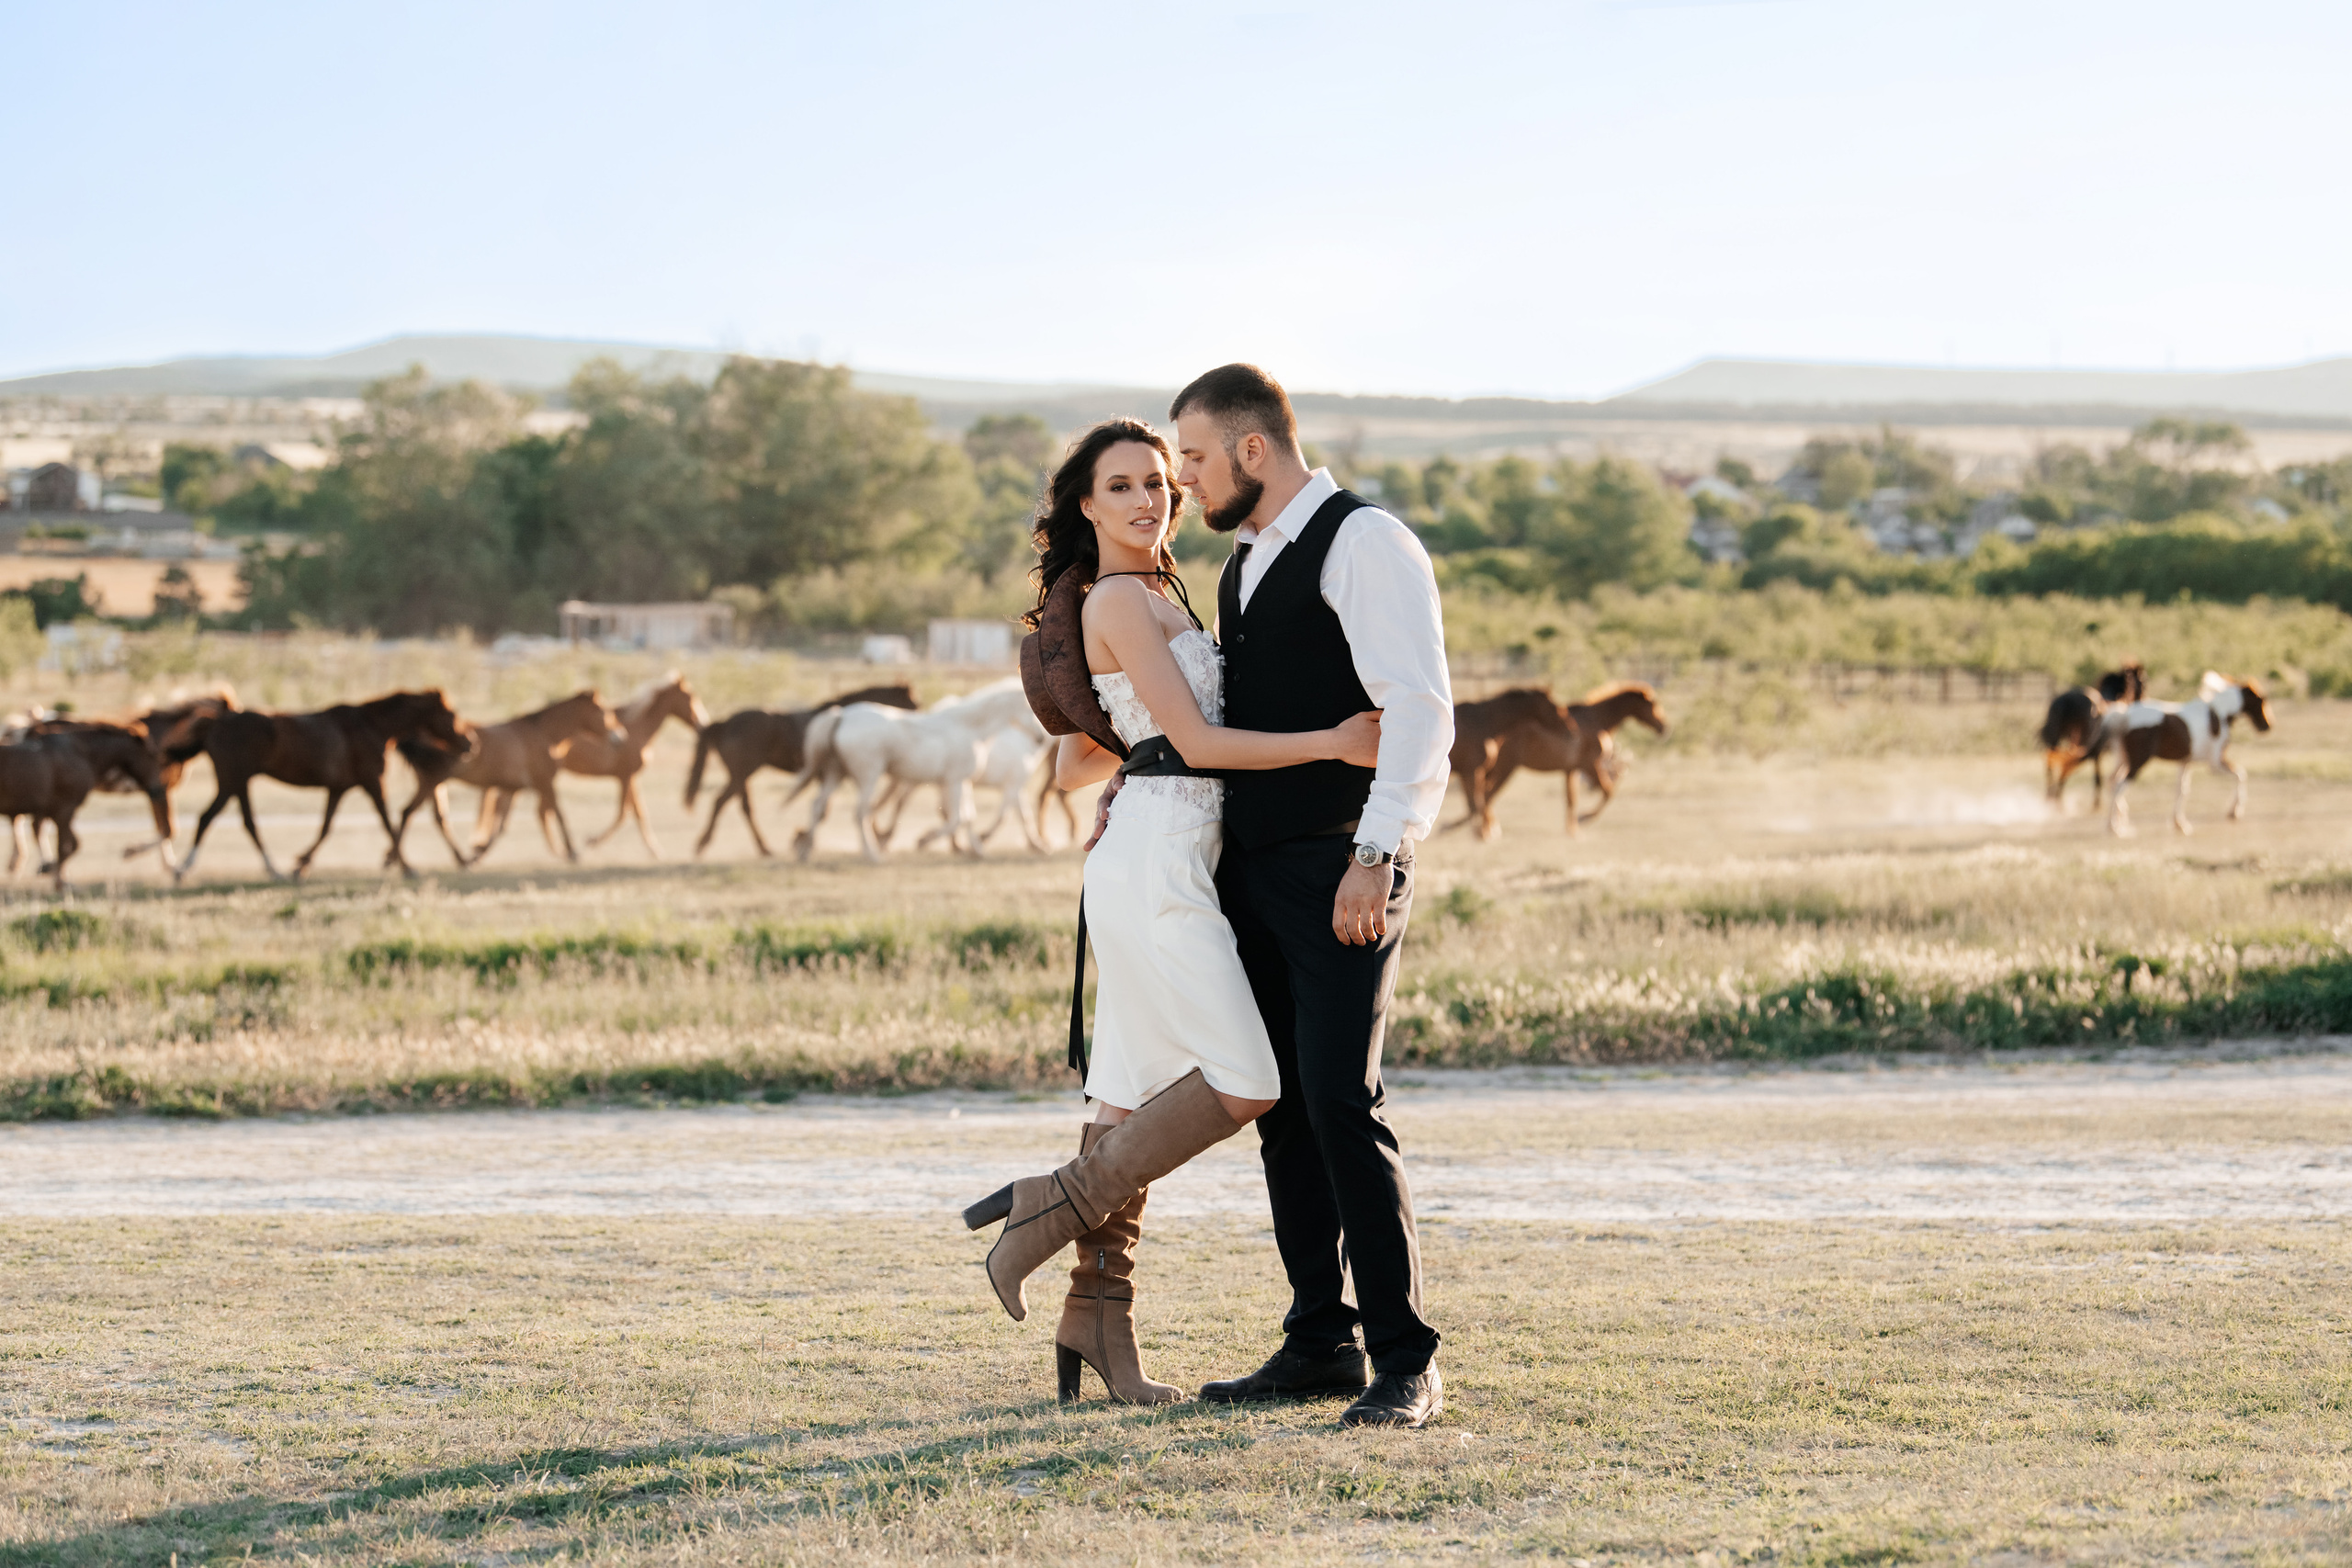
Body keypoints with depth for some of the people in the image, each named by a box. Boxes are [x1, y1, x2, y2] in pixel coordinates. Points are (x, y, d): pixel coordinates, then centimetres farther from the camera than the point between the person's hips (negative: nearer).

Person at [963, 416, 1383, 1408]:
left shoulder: (1150, 597, 20)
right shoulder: (1120, 599, -10)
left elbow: (1074, 764, 25)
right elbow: (1197, 742, -14)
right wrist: (1334, 742, -13)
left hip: (1156, 862, 10)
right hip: (1156, 855, -10)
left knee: (1137, 1097, 7)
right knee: (1242, 1083, -13)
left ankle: (1099, 1318, 8)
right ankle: (1054, 1208, -6)